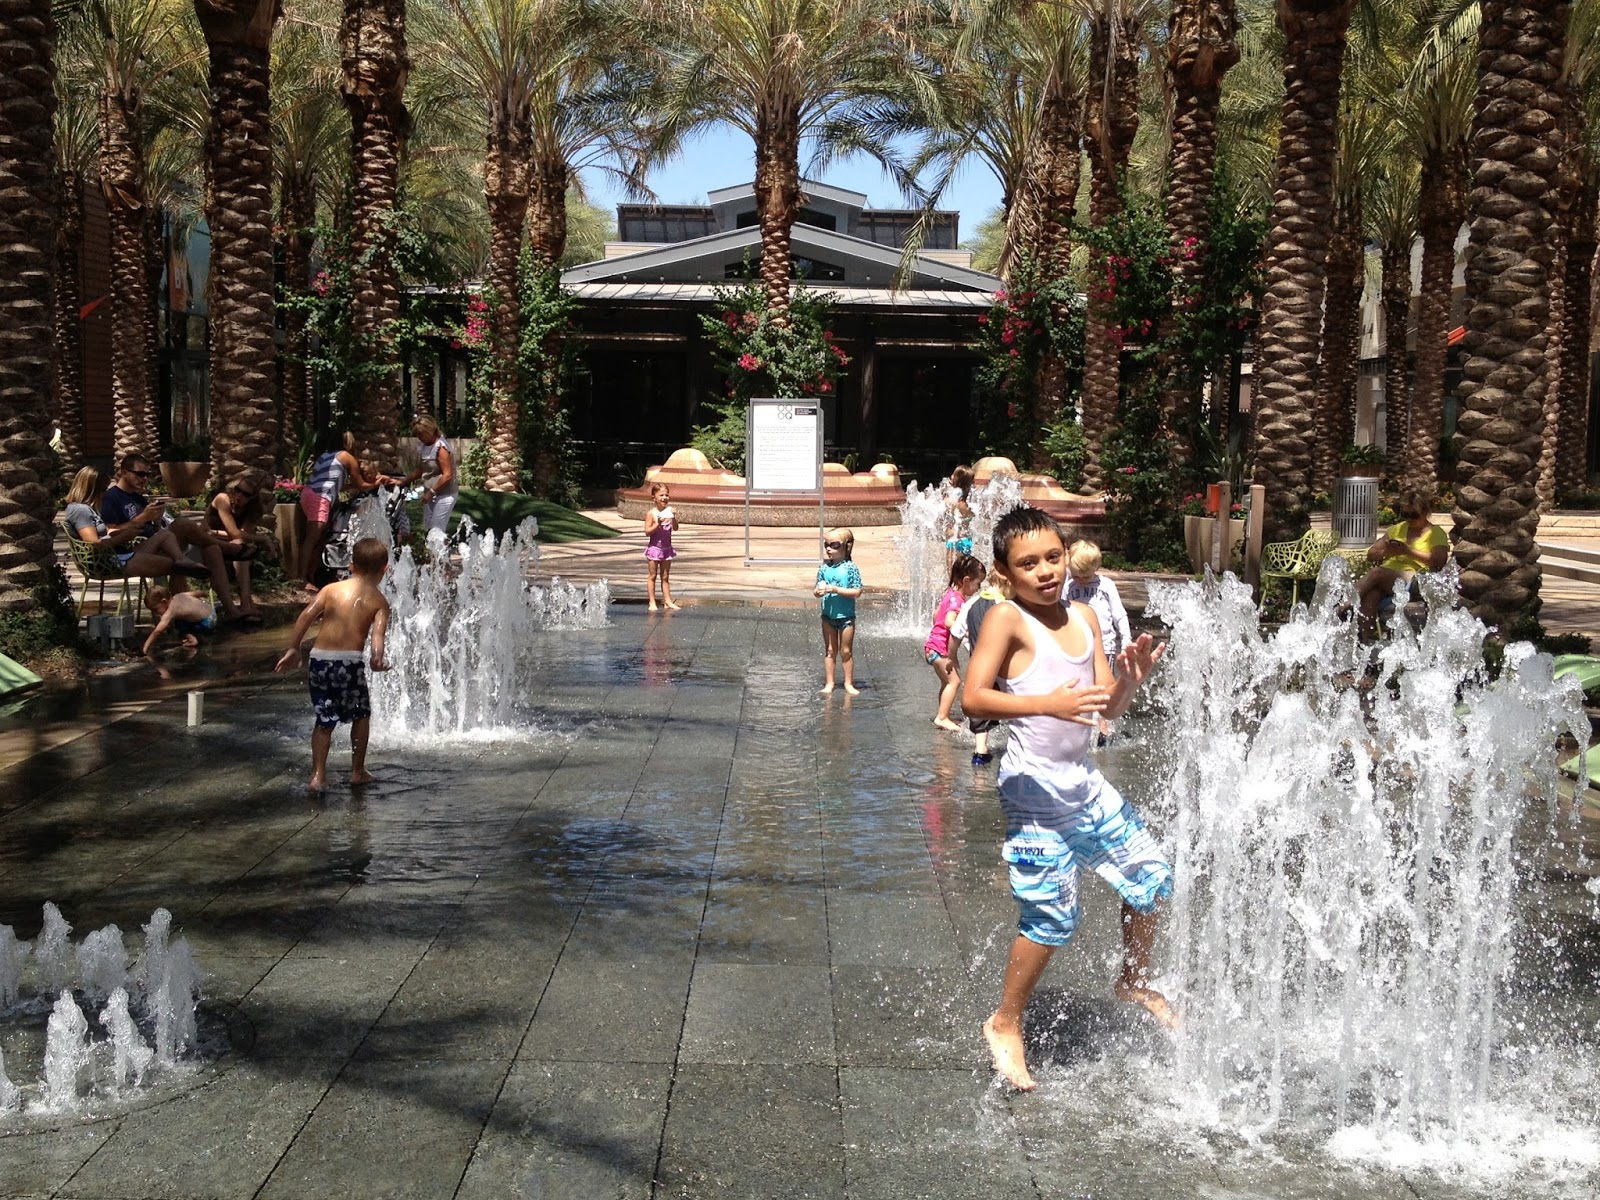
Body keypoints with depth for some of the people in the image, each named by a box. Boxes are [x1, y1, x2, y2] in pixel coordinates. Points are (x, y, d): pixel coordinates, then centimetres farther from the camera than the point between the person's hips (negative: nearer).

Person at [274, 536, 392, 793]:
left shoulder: (331, 589, 10)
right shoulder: (379, 601, 4)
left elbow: (307, 615, 0)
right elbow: (378, 631, -14)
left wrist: (293, 648, 3)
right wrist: (378, 657, -27)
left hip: (319, 658, 3)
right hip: (349, 660, -3)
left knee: (324, 720, 14)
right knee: (361, 714, 19)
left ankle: (318, 775, 8)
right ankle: (357, 770, 23)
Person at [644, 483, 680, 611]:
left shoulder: (669, 511, 0)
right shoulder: (651, 513, -11)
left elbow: (675, 528, -5)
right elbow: (647, 532, -13)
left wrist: (674, 518, -22)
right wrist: (658, 524, -24)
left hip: (667, 548, 4)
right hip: (654, 547, -4)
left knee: (665, 576, 10)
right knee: (653, 576, 4)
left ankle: (667, 600, 13)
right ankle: (652, 602, 8)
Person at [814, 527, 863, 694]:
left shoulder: (851, 568, -11)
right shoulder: (824, 568, 0)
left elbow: (857, 591, -15)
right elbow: (817, 590, 6)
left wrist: (835, 589, -22)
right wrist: (817, 591, -18)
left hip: (846, 616, -3)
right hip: (828, 615, 3)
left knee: (846, 651, 7)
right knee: (829, 651, 10)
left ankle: (849, 683, 16)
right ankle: (829, 683, 16)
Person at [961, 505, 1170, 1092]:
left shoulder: (1085, 617, 8)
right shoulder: (1007, 618, -13)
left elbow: (1107, 708, 9)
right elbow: (973, 697, -24)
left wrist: (1130, 679, -12)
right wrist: (1049, 704, -33)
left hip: (1084, 780, 8)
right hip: (1035, 786, -7)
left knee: (1150, 874, 14)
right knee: (1053, 911, -8)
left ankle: (1134, 982, 39)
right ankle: (1005, 1025, 11)